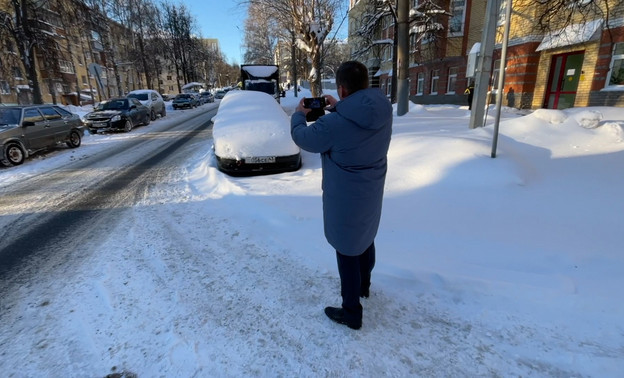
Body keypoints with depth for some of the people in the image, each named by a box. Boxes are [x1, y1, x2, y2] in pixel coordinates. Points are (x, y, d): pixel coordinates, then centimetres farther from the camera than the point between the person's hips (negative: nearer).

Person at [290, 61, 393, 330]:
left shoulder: (335, 123, -29)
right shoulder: (384, 111, -9)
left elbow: (302, 138, -10)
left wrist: (298, 114, 9)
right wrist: (338, 108, 17)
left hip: (345, 198, -7)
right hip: (371, 193, 7)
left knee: (347, 252, 9)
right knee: (366, 240, 27)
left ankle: (351, 312, 28)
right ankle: (364, 286, 53)